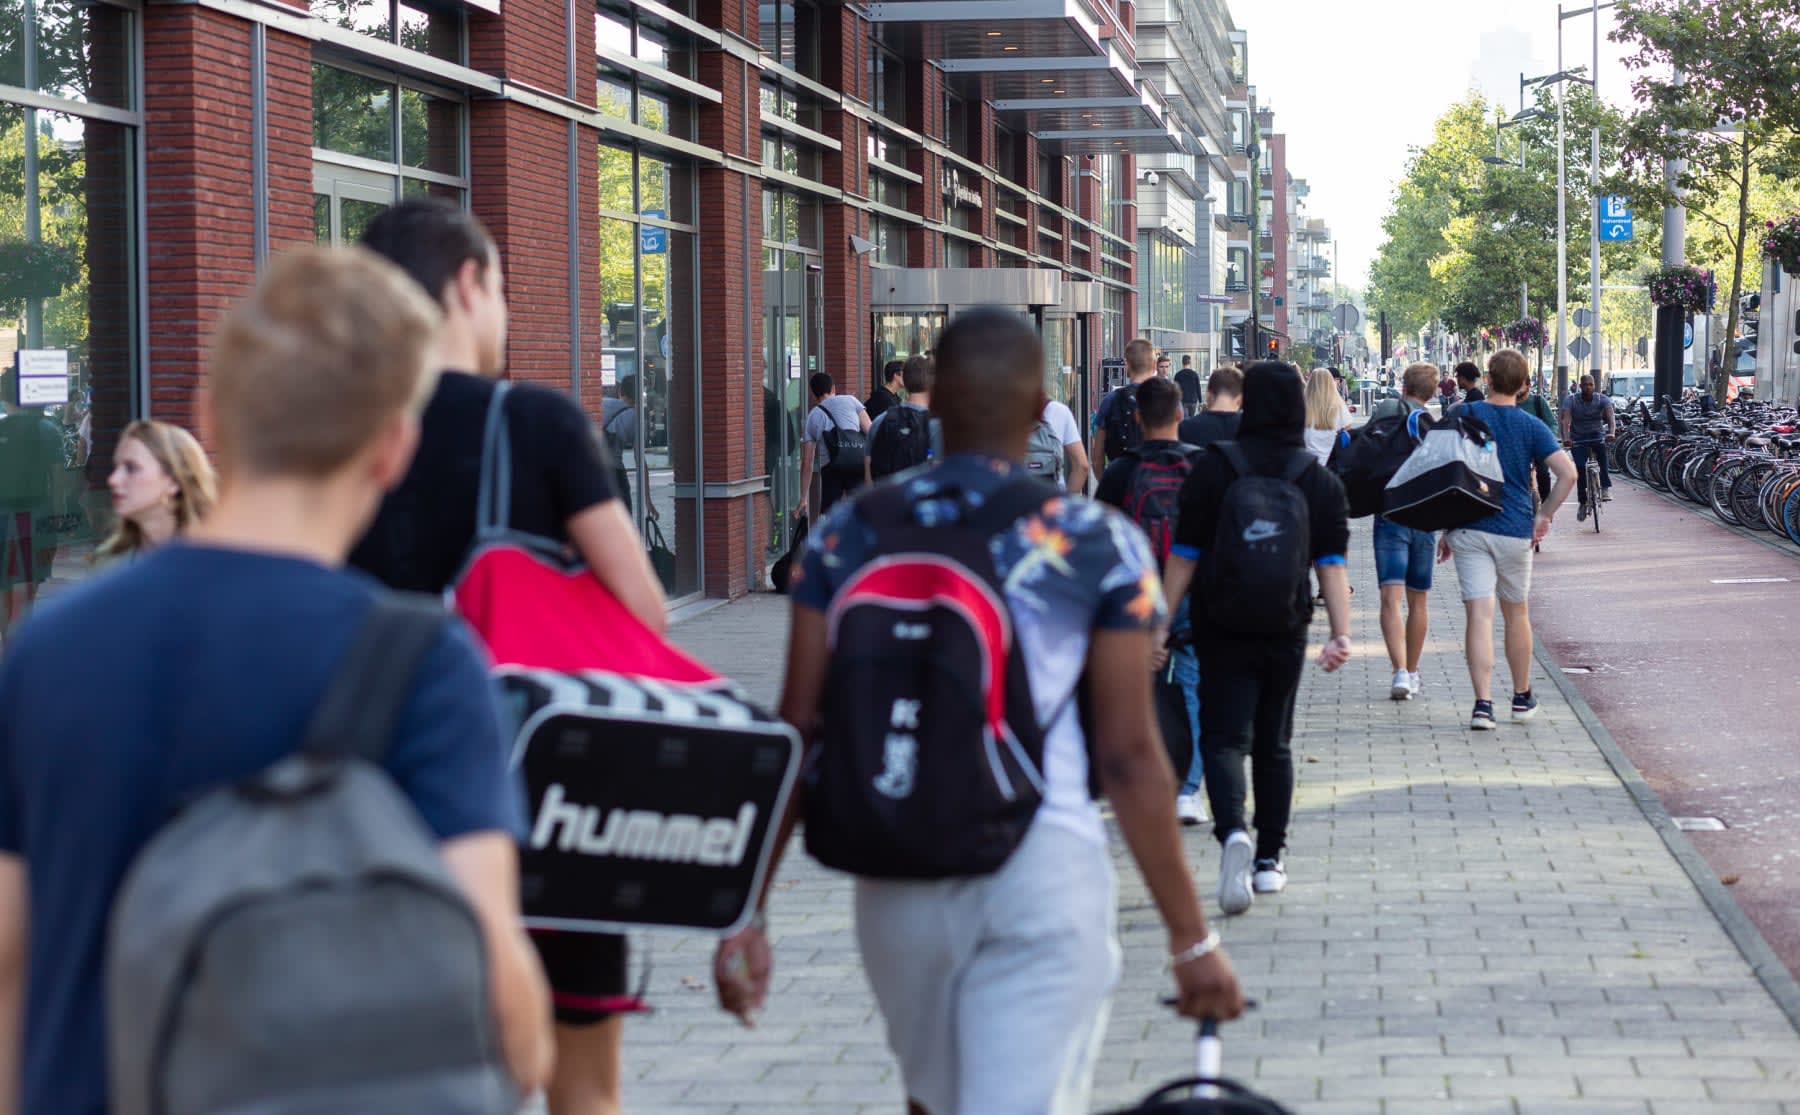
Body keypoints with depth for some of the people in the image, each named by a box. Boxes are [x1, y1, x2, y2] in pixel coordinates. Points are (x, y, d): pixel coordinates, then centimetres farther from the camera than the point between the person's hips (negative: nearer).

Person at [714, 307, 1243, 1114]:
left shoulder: (849, 535, 3)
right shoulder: (1100, 546, -4)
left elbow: (796, 735, 1)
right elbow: (1129, 758, -5)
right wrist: (1191, 939, 2)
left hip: (897, 879, 3)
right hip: (1043, 867, -3)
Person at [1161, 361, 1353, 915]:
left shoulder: (1213, 469, -7)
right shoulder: (1321, 481, 1)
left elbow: (1184, 558, -7)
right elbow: (1332, 566, -6)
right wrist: (1342, 634, -7)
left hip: (1222, 633, -3)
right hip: (1286, 634, 3)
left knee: (1225, 739, -2)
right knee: (1274, 743, 15)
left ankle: (1233, 832, -28)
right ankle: (1269, 859, 18)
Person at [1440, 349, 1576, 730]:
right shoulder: (1530, 426, 0)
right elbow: (1568, 472, -10)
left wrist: (1445, 529, 8)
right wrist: (1545, 515, 1)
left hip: (1469, 528, -1)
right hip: (1515, 530, 1)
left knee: (1479, 615, -5)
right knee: (1517, 613, 17)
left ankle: (1483, 703, -17)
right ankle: (1522, 698, 29)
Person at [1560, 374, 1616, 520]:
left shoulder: (1602, 400, -10)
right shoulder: (1571, 400, -12)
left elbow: (1611, 417, -25)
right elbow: (1566, 420, -25)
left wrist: (1612, 432, -46)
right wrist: (1566, 438, -44)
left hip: (1597, 436, 0)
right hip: (1578, 439, 0)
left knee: (1601, 447, -33)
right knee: (1580, 468, -17)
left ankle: (1606, 488, -31)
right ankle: (1583, 502, 0)